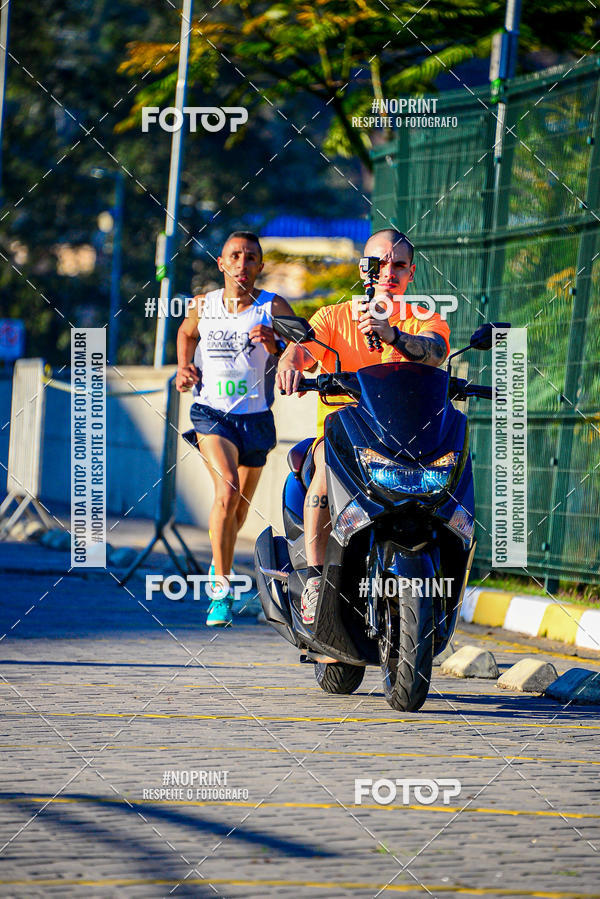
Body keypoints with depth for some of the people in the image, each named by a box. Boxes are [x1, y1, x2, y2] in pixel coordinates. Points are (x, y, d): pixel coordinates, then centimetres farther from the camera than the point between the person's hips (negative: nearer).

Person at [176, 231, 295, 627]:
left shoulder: (275, 308, -7)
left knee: (240, 508, 15)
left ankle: (219, 561, 46)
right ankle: (222, 588, -18)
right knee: (227, 493, -23)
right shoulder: (203, 305, 1)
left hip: (256, 416, 1)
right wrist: (184, 367, 7)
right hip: (212, 413, -1)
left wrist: (275, 345, -30)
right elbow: (187, 332, 23)